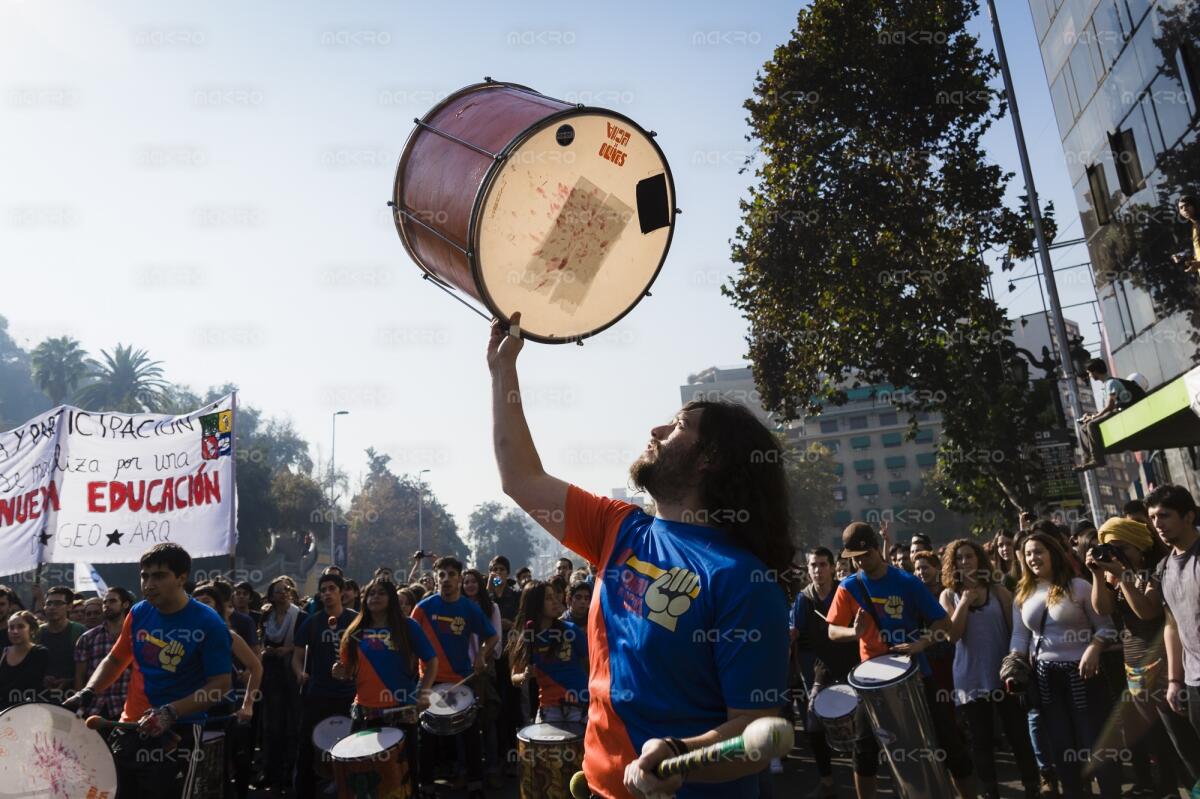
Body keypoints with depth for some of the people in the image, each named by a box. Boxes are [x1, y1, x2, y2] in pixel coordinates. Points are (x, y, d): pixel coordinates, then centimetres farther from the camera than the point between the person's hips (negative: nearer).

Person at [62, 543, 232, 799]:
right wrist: (87, 693, -1)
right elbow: (115, 660, 15)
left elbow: (220, 684, -17)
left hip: (177, 734, -6)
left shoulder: (208, 624, -17)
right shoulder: (138, 613, 1)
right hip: (129, 728, 6)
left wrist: (170, 713, -26)